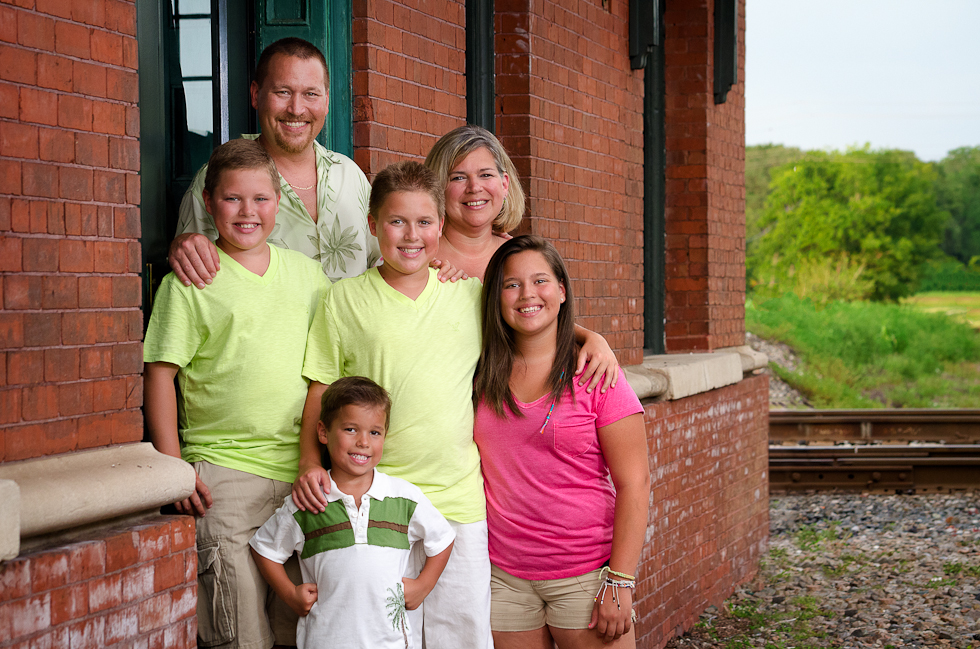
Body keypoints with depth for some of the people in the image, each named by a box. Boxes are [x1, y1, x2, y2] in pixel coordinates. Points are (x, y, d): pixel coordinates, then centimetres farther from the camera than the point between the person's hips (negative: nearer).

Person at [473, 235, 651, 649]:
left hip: (586, 573, -3)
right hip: (502, 575, 3)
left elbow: (634, 483, -8)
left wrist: (620, 582, -12)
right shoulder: (484, 374, 5)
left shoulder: (593, 375, -6)